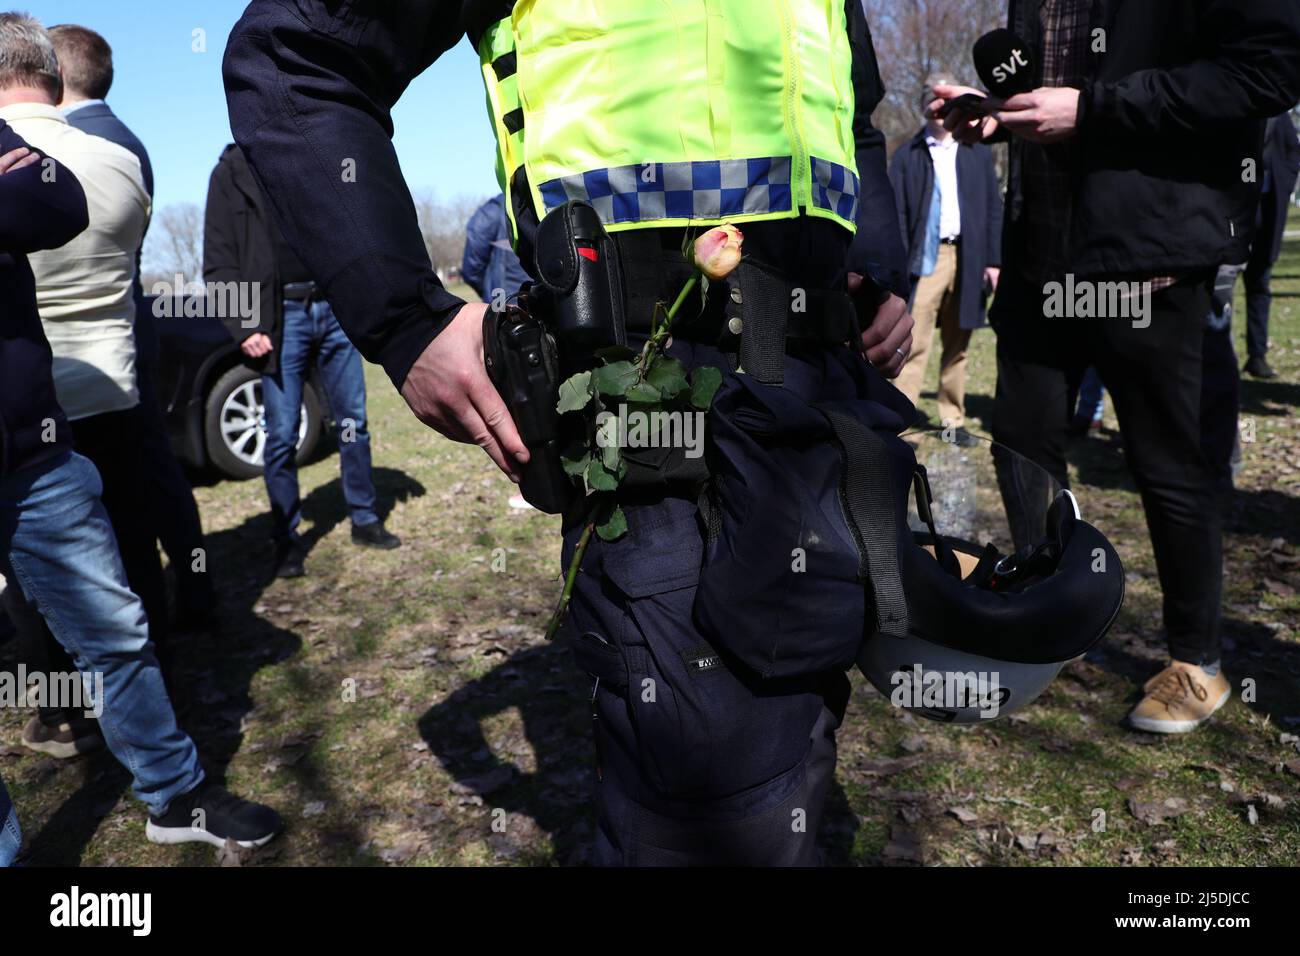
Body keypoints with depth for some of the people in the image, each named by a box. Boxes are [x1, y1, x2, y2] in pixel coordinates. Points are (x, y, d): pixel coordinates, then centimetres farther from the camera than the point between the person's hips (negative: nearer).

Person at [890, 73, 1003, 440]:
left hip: (968, 258, 3)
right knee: (915, 344, -9)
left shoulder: (978, 153, 13)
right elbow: (897, 214, 0)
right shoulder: (908, 155, 5)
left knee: (957, 345, 9)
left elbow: (993, 208, 11)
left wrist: (993, 259, 2)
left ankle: (953, 418, 17)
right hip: (926, 257, -3)